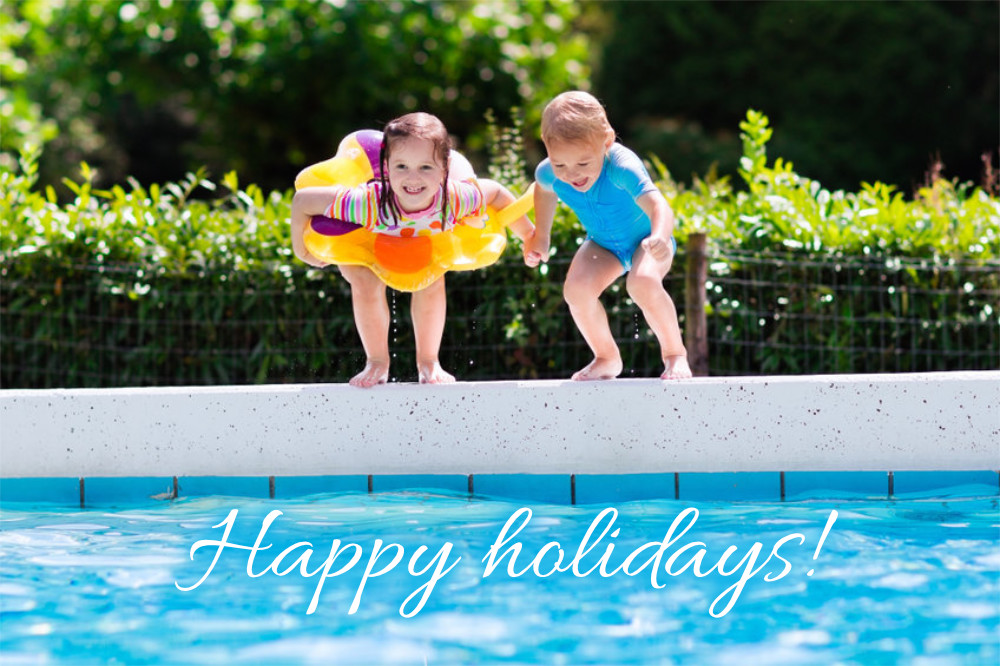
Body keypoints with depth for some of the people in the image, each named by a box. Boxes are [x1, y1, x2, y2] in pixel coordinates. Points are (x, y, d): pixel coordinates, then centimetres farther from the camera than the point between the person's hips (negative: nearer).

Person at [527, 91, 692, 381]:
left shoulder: (622, 166, -39)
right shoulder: (548, 173, -22)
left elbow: (657, 205, -52)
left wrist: (661, 238, -72)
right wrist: (541, 235, 9)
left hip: (644, 240, -5)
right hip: (603, 245, 5)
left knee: (642, 283, -35)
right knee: (576, 288, -23)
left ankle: (674, 353, -9)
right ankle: (607, 358, 3)